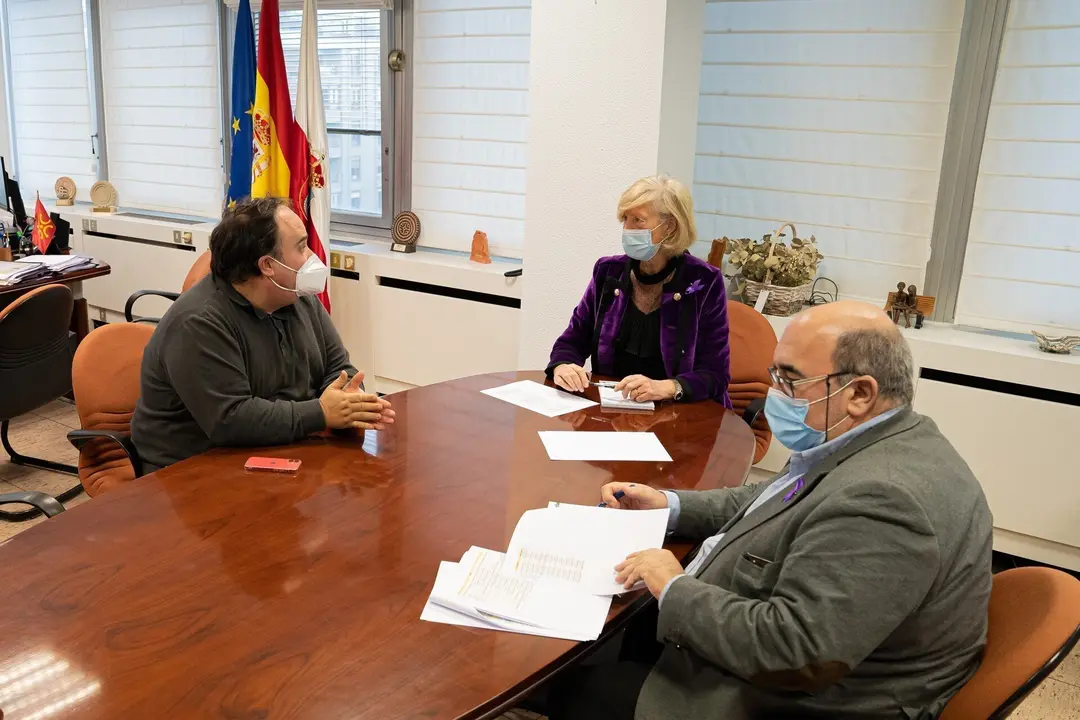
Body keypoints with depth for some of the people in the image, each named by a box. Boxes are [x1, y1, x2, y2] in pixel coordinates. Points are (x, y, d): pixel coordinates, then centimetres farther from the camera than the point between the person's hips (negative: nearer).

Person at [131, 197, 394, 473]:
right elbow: (229, 420, -25)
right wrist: (321, 413, -23)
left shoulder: (301, 298, 4)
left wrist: (350, 400, -15)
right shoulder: (198, 325, -20)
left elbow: (338, 367, 7)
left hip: (288, 456, 7)